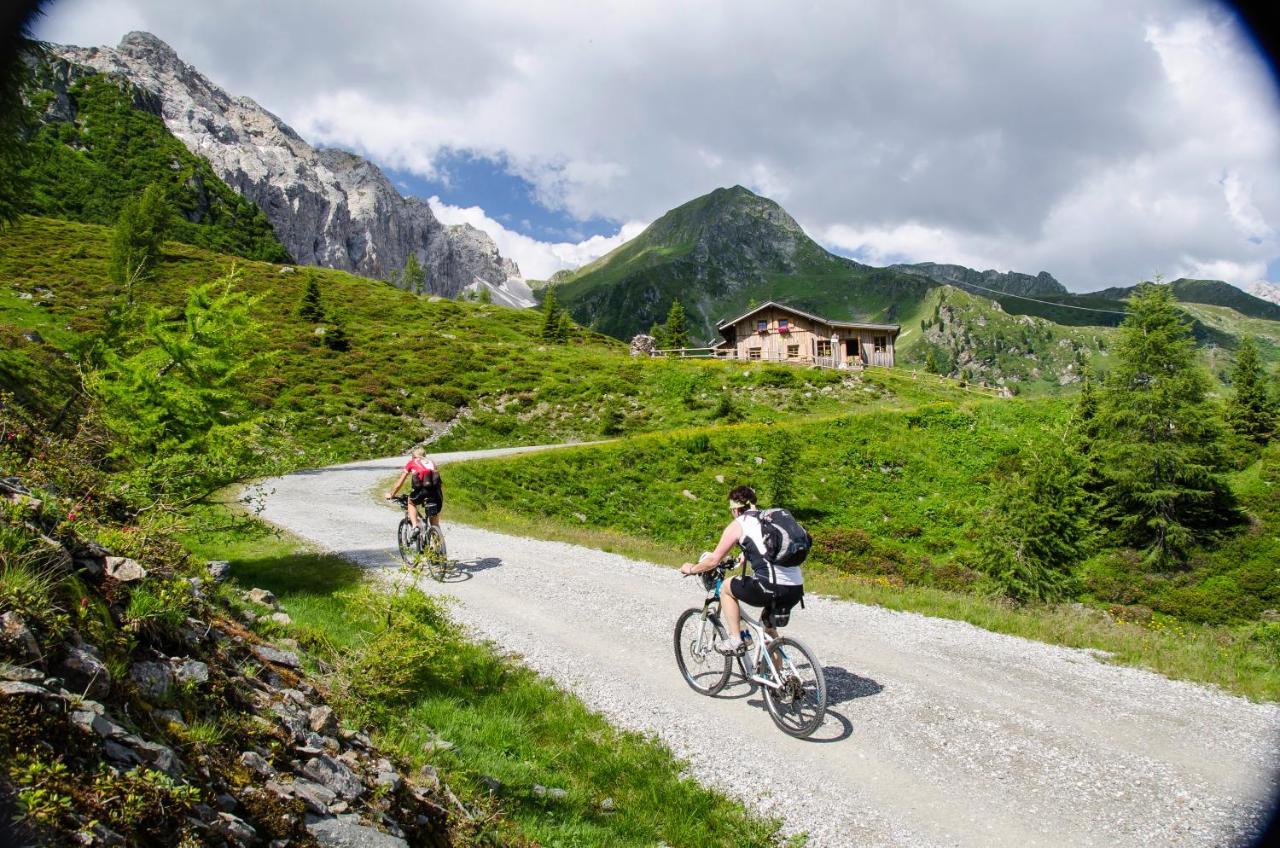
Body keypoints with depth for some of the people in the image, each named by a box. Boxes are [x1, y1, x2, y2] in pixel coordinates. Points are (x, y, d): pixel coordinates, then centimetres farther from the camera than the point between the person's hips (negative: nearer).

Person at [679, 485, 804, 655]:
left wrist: (691, 569, 24)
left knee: (726, 587, 19)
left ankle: (735, 641, 13)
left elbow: (714, 560, 6)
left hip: (772, 588, -7)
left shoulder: (738, 524, 5)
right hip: (797, 589, 7)